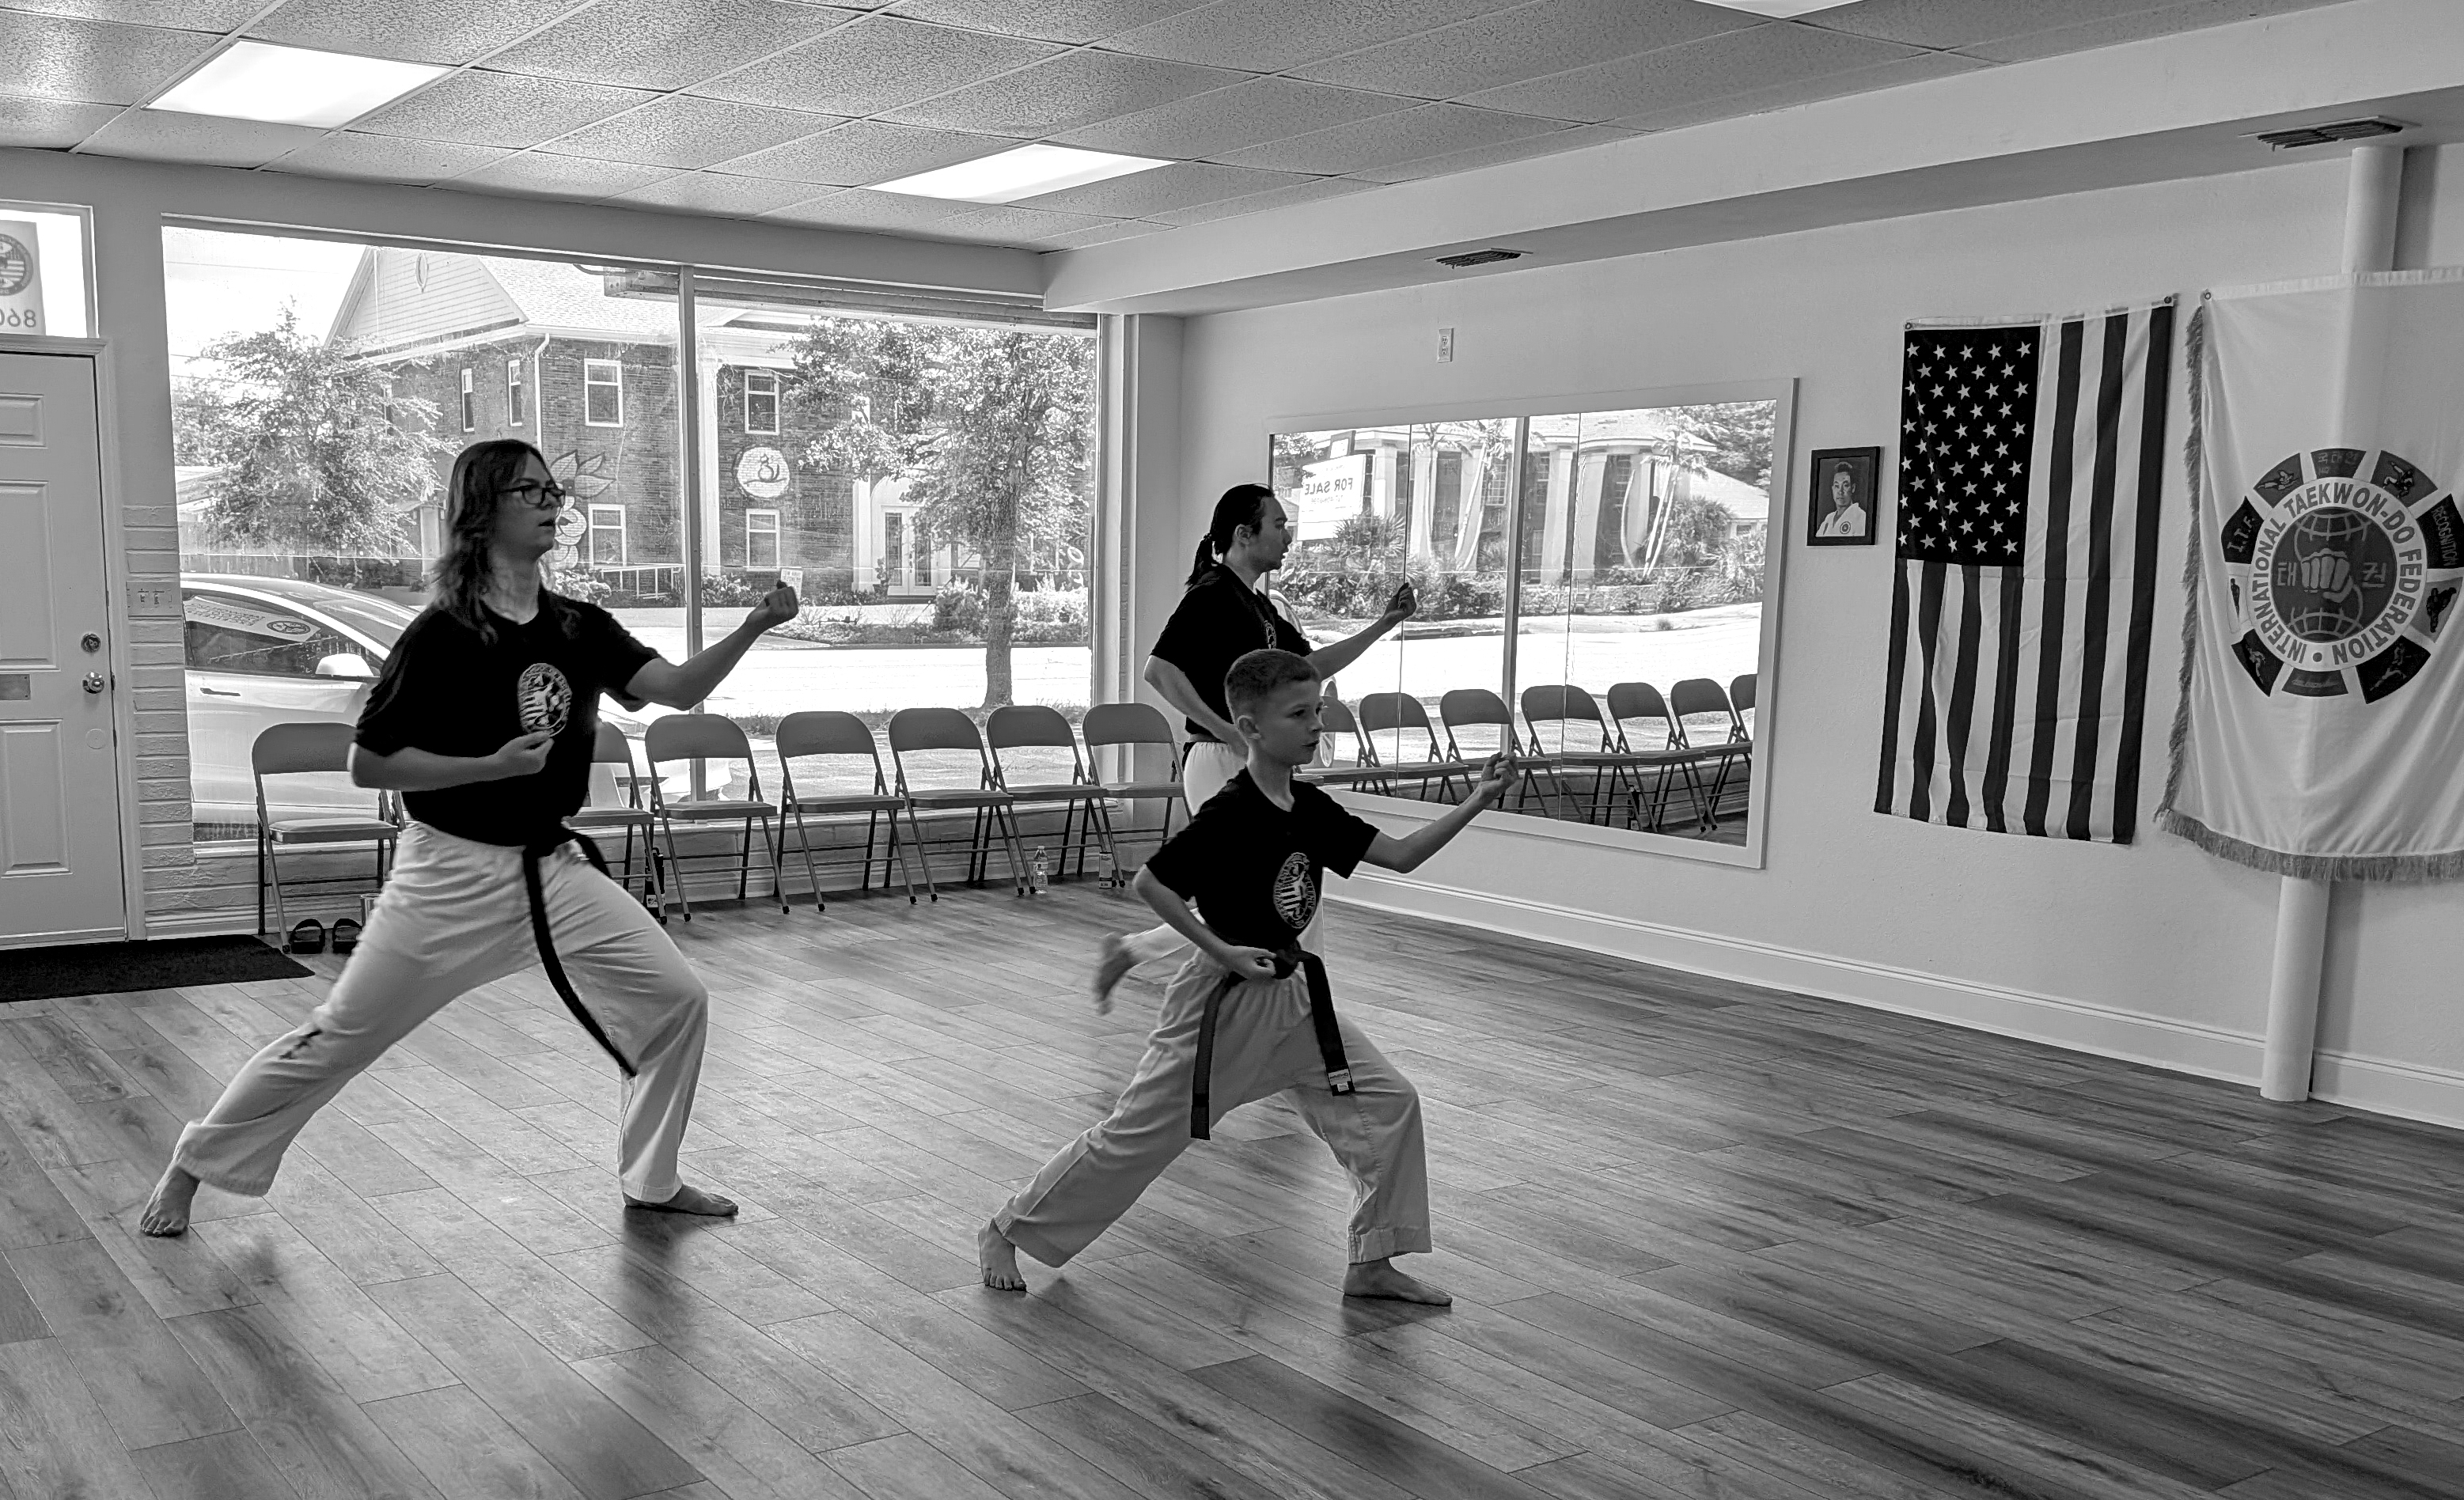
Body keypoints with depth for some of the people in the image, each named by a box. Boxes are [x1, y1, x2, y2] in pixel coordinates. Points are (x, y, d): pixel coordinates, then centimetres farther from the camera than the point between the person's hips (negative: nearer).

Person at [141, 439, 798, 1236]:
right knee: (338, 1036, 4)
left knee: (676, 999, -1)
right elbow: (368, 762, -11)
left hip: (554, 868, 5)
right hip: (451, 874, -5)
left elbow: (680, 687, -9)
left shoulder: (579, 629, 1)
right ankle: (188, 1168, 26)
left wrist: (754, 625, -24)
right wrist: (493, 765, -21)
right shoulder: (442, 636, -14)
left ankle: (651, 1180, 18)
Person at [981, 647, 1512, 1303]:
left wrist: (1475, 802, -7)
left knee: (1388, 1103, 2)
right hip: (1222, 1003, -7)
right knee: (1137, 1135, 1)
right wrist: (1224, 951, -20)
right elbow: (1150, 883, -18)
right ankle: (1006, 1231, 19)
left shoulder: (1310, 809, 2)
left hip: (1293, 997, 8)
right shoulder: (1228, 817, -21)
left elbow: (1402, 856, 3)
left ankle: (1373, 1263, 15)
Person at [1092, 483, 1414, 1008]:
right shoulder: (1212, 595, -14)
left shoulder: (1258, 604, 16)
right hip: (1220, 763, -10)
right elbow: (1160, 670, -23)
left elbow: (1310, 665, 22)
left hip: (1249, 766, 10)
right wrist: (1233, 734, -22)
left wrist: (1382, 625, 15)